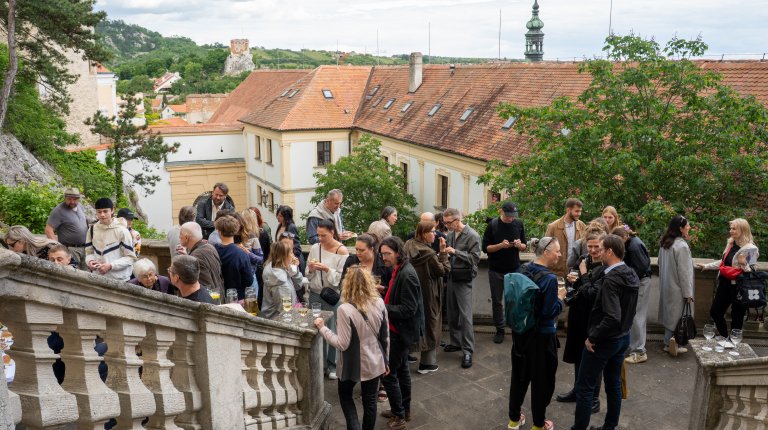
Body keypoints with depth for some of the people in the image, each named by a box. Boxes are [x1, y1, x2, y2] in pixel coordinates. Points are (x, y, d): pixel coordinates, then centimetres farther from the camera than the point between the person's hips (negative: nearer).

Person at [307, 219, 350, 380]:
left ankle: (332, 366, 18)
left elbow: (341, 278, -11)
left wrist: (327, 269, -22)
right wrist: (310, 268, -10)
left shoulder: (341, 251, -9)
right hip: (315, 294, 4)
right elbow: (308, 274, 11)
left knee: (332, 330, 2)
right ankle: (320, 364, 23)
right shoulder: (315, 248, 4)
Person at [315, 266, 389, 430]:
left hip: (353, 364, -4)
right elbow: (385, 336, 1)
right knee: (369, 400, 19)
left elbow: (342, 344, -22)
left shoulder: (345, 309, -24)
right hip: (374, 362, 4)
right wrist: (385, 360, 14)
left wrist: (322, 328, -11)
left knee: (345, 395, 23)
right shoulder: (379, 303, -8)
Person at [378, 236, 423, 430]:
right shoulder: (398, 270, 5)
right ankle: (404, 410, 35)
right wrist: (382, 297, 0)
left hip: (400, 331, -10)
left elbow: (408, 309, -25)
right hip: (399, 329, 10)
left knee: (388, 372, -2)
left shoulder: (407, 275, -24)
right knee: (401, 369, 20)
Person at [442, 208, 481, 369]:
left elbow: (475, 258, -16)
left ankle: (468, 350, -1)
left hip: (464, 279, -7)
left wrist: (455, 252, -21)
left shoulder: (472, 236, -11)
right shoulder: (451, 234, 8)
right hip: (451, 277, 7)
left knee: (465, 315, -6)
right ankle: (456, 342, 29)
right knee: (452, 313, 14)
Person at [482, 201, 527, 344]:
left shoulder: (519, 224, -1)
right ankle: (499, 330, 17)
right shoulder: (493, 225, -7)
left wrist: (519, 245, -16)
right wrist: (501, 245, -22)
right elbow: (485, 248, -6)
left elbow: (524, 247, 7)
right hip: (496, 270, -1)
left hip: (515, 269, 1)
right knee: (497, 301, 6)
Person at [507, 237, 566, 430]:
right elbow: (550, 311, -22)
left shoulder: (522, 270, -1)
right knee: (541, 378, 10)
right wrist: (560, 298, -5)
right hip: (541, 335, -7)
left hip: (520, 331, 7)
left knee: (520, 374, 19)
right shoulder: (549, 278, -22)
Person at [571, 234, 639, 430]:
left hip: (605, 340, -8)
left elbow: (612, 318, -32)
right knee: (614, 384, 18)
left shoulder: (611, 280, -26)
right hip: (623, 337, 8)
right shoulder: (632, 275, 1)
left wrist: (592, 338, -22)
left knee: (584, 387, 4)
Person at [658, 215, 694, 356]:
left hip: (666, 285, 8)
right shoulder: (681, 246, -20)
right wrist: (688, 293, -14)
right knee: (677, 313, 1)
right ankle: (672, 343, 2)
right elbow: (684, 271, -19)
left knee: (670, 312, 14)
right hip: (677, 287, -8)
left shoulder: (665, 243, 6)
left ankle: (669, 343, 21)